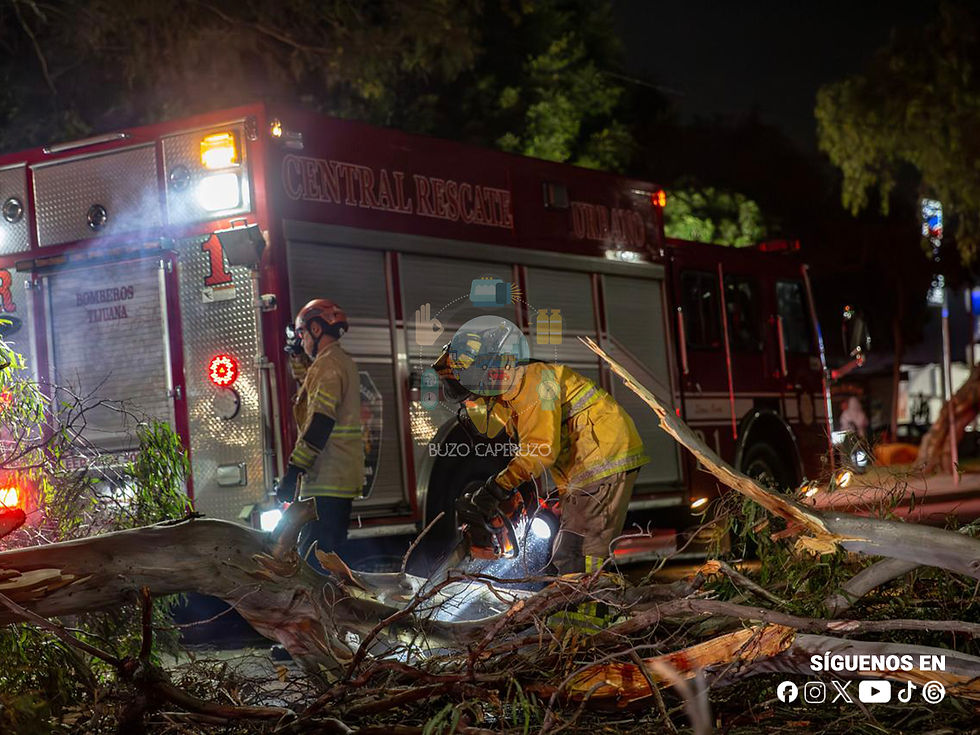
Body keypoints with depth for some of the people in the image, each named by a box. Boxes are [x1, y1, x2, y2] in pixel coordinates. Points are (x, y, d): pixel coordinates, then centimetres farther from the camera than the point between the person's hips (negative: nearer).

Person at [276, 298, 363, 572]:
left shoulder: (327, 364, -13)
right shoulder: (343, 362, 18)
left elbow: (320, 425, -22)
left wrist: (292, 473, -22)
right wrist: (297, 357, 34)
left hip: (326, 482, -10)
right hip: (344, 478, 10)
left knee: (313, 560, -13)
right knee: (331, 553, 15)